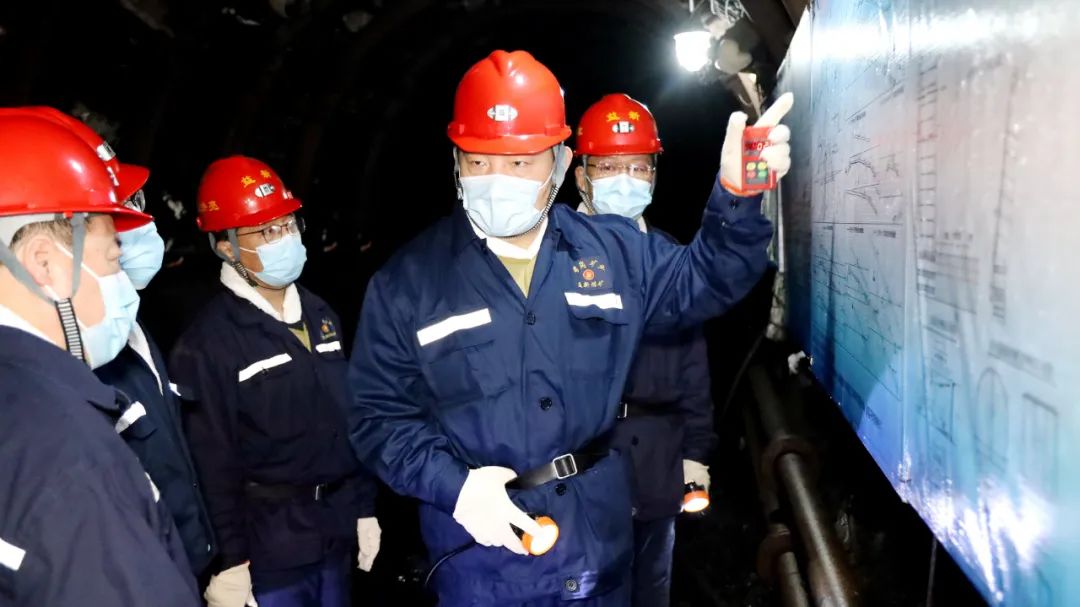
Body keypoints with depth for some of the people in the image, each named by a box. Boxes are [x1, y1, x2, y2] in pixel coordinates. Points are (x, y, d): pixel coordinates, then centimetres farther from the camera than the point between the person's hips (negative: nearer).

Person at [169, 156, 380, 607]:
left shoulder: (318, 314, 6)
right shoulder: (208, 342, -15)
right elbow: (210, 464, -14)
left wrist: (364, 507, 11)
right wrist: (229, 563, -13)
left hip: (336, 534, 6)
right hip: (267, 546, -6)